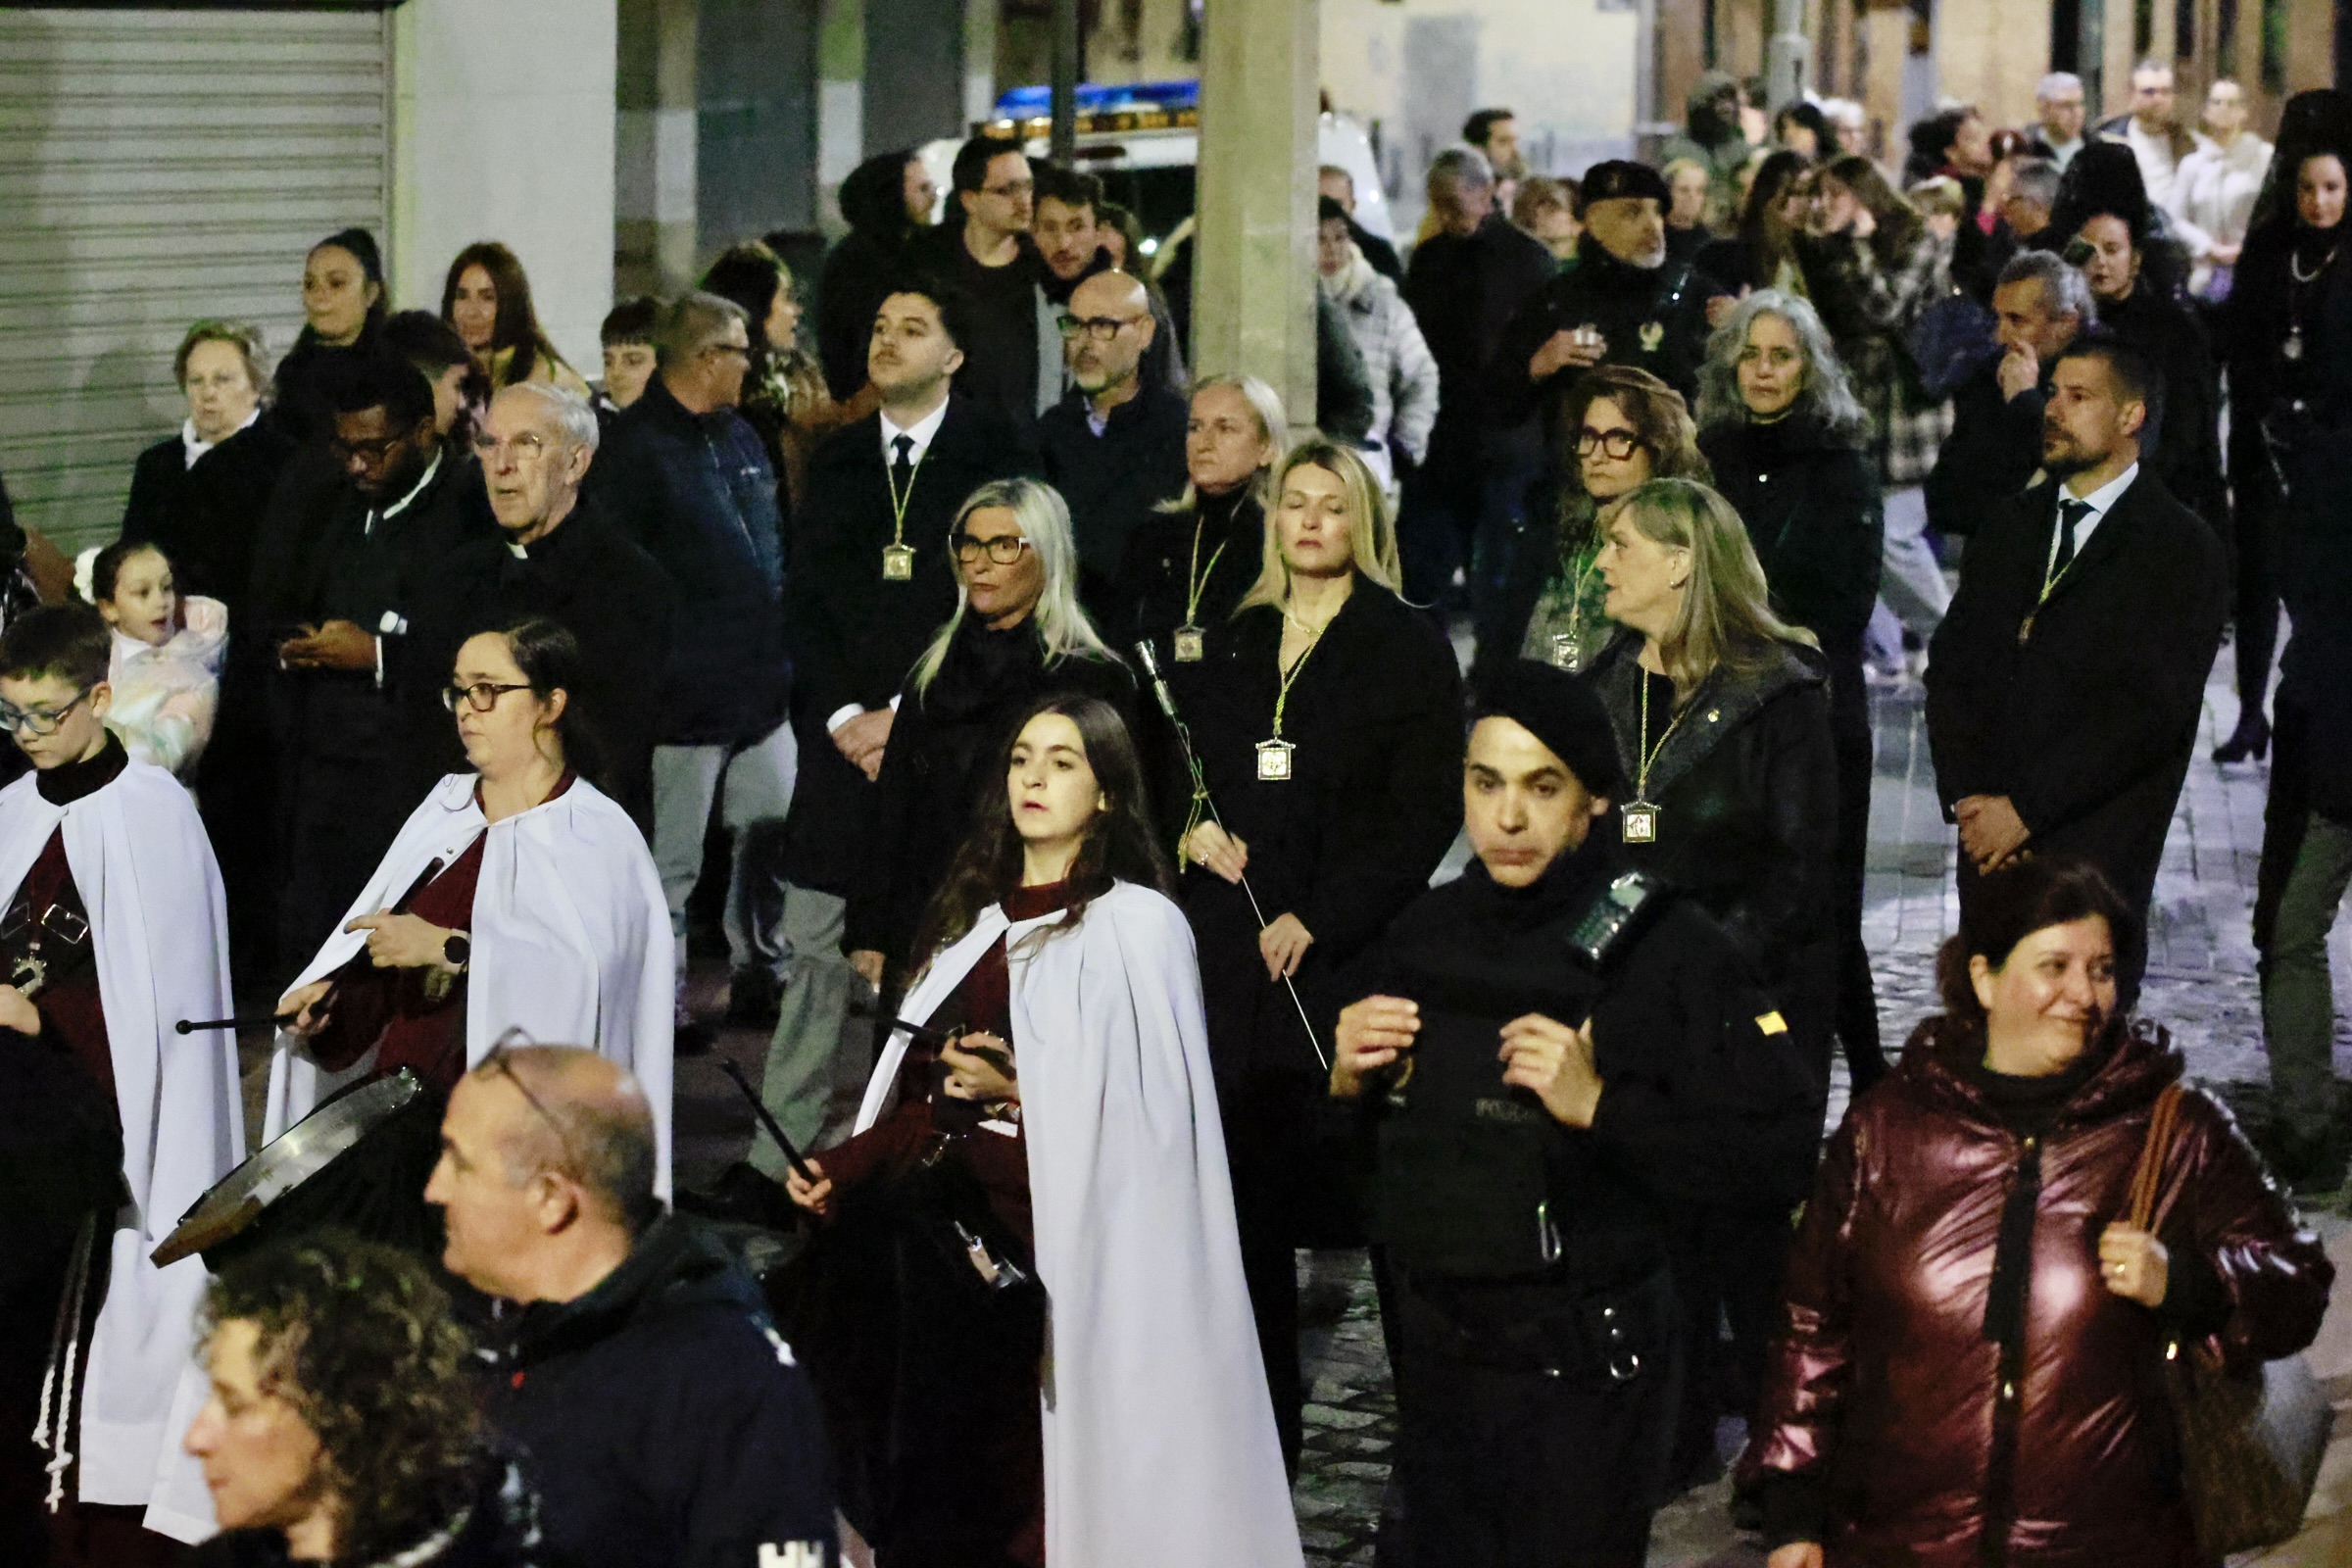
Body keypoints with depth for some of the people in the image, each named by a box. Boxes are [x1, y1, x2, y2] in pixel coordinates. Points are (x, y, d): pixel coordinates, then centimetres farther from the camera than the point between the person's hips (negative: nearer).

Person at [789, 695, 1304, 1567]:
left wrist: (1020, 1092, -18)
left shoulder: (1138, 927, -2)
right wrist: (847, 1169, 5)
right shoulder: (974, 921, 17)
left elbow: (1148, 1109, -7)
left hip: (1067, 1253, -6)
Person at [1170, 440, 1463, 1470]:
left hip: (1346, 951, -4)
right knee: (1246, 1190, 3)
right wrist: (1192, 828, 0)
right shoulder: (1229, 647, 16)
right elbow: (1168, 764, 23)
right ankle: (1260, 1429, 12)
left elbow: (1422, 815, -6)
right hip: (1233, 951, 4)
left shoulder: (1408, 651, 0)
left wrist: (1318, 920, -13)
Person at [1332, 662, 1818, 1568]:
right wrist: (1348, 1081, -2)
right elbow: (1364, 1140, 19)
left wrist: (1602, 1107, -27)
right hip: (1435, 1353, 6)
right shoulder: (1427, 933, 5)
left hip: (1583, 1372, -6)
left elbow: (1782, 1151, -21)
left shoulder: (1663, 946, -14)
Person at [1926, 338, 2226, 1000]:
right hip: (1989, 844, 5)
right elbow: (1951, 669, 12)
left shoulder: (2183, 549, -3)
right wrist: (1967, 801, -2)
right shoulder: (2010, 527, 16)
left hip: (2096, 849, -5)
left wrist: (2025, 809, -13)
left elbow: (2148, 708, -11)